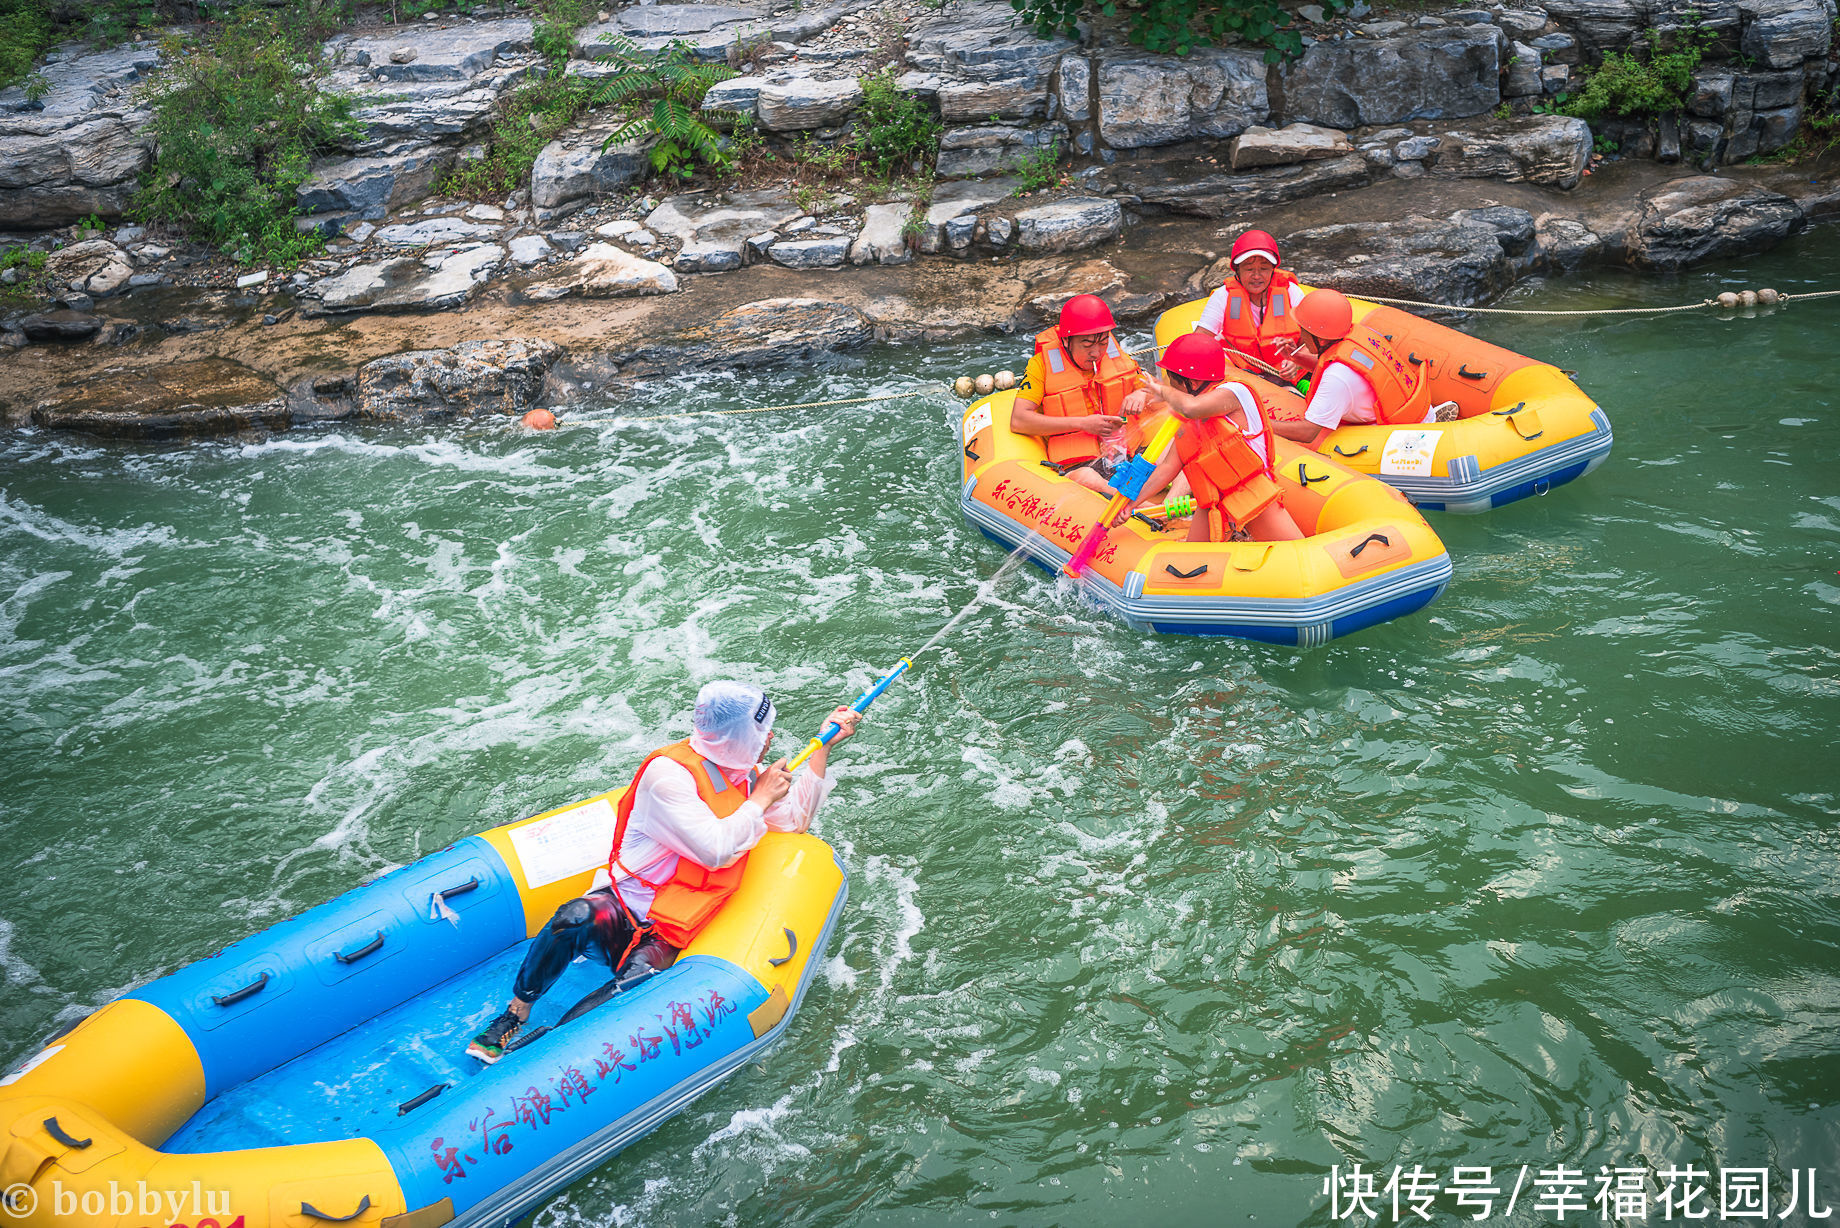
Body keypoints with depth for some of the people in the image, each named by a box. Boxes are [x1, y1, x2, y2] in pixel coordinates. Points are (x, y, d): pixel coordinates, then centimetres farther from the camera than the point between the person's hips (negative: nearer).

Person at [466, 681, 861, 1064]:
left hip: (666, 934, 5)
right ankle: (515, 1012, -15)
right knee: (576, 918, -37)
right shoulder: (668, 773, -14)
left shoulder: (742, 775, 11)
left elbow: (795, 819, 22)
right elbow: (714, 849, -23)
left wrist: (824, 745, 18)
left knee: (640, 976, -30)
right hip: (621, 911, -5)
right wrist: (759, 800, -11)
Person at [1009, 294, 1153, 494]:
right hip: (1078, 464, -5)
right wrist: (1082, 423, -18)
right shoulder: (1042, 364, -3)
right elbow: (1018, 421, -14)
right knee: (1088, 481, -40)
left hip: (1129, 454, 5)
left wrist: (1142, 395, -5)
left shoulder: (1116, 355, 10)